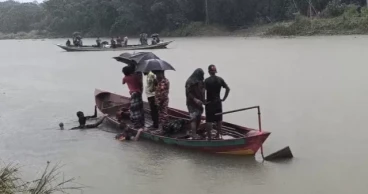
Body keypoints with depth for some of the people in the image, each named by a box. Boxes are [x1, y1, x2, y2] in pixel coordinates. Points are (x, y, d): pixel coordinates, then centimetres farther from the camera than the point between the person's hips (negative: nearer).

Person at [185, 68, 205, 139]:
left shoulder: (200, 81, 11)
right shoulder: (190, 81, -10)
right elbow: (188, 93, -15)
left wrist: (203, 100, 5)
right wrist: (195, 99, -24)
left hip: (199, 103, 7)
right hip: (192, 103, -7)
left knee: (198, 118, 7)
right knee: (194, 118, -12)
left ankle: (194, 133, 17)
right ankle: (194, 135, -15)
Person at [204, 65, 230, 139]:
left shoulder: (207, 80, -12)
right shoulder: (220, 79, 0)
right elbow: (228, 89, 0)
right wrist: (224, 98, 4)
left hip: (209, 103, -4)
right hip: (218, 102, 4)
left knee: (209, 121, 4)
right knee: (219, 120, 15)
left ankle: (209, 137, 7)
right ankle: (218, 135, 24)